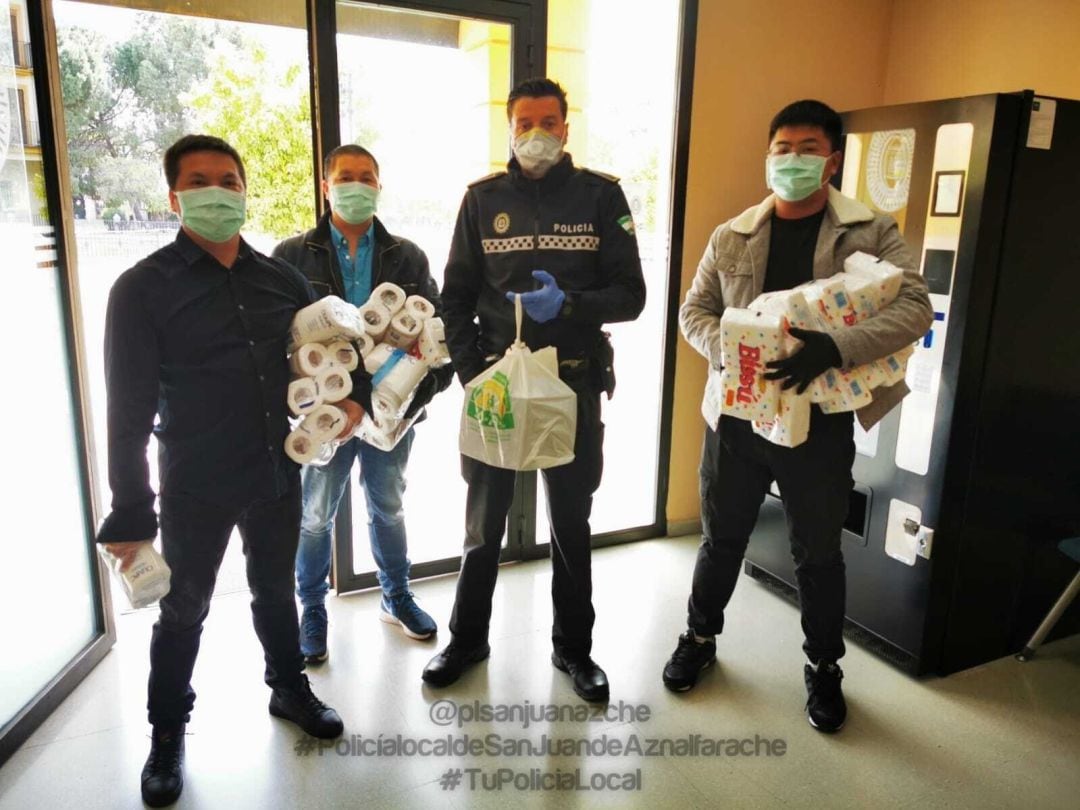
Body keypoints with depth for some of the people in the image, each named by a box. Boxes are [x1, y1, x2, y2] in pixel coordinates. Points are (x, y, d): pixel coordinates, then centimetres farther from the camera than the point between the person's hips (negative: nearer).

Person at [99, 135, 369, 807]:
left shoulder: (279, 278, 2)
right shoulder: (144, 289, -11)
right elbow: (129, 410, -12)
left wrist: (356, 396, -6)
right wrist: (131, 514, -13)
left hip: (279, 475, 4)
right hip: (196, 487, -3)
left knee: (275, 588, 21)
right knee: (185, 609, 13)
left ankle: (289, 688, 43)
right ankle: (168, 732, 35)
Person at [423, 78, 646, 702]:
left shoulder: (601, 195, 0)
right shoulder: (483, 198, 3)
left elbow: (631, 295, -3)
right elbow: (456, 299, 3)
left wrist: (568, 303, -21)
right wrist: (473, 375, -8)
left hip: (576, 383, 0)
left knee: (572, 522, 14)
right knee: (484, 522, 13)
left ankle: (574, 646, 32)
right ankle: (468, 639, 33)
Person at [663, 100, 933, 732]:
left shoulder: (873, 232, -2)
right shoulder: (732, 236, 4)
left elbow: (916, 309, -13)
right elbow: (694, 309, 7)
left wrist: (834, 347, -29)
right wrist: (725, 348, -15)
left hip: (820, 422, -1)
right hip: (737, 414, 2)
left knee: (819, 554, 13)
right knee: (722, 539, 16)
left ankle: (824, 669, 35)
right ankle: (700, 639, 39)